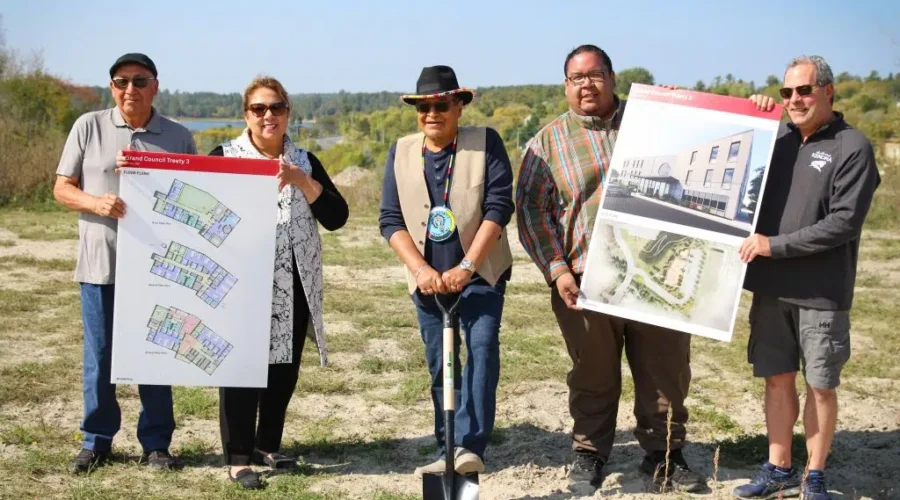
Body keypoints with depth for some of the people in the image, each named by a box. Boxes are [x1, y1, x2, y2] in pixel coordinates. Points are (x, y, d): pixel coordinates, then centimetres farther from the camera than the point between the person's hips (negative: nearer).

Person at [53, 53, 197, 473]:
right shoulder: (88, 126, 2)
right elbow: (62, 189, 2)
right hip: (101, 264, 0)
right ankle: (96, 440, 21)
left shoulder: (178, 137, 4)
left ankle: (156, 443, 18)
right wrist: (95, 203, -17)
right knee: (99, 357, 7)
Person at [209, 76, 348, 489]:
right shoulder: (223, 158, 1)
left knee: (285, 369, 10)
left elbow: (336, 217, -2)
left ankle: (267, 446, 25)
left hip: (294, 286, 4)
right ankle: (238, 458, 6)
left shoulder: (305, 162, 10)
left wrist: (302, 180, -12)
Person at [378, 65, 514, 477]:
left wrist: (467, 267, -20)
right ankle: (448, 453, 18)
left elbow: (498, 207, -13)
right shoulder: (401, 152, 3)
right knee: (440, 366, 8)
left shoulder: (486, 143, -5)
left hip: (480, 274, -3)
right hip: (428, 278, 3)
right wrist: (421, 268, -15)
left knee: (482, 349, -20)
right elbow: (390, 219, 0)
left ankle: (469, 446, -21)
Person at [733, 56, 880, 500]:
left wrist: (775, 245, -16)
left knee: (821, 386, 6)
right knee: (777, 379, 11)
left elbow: (844, 222, -14)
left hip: (821, 292, -5)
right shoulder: (778, 140, 9)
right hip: (771, 287, 5)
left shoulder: (853, 147, -6)